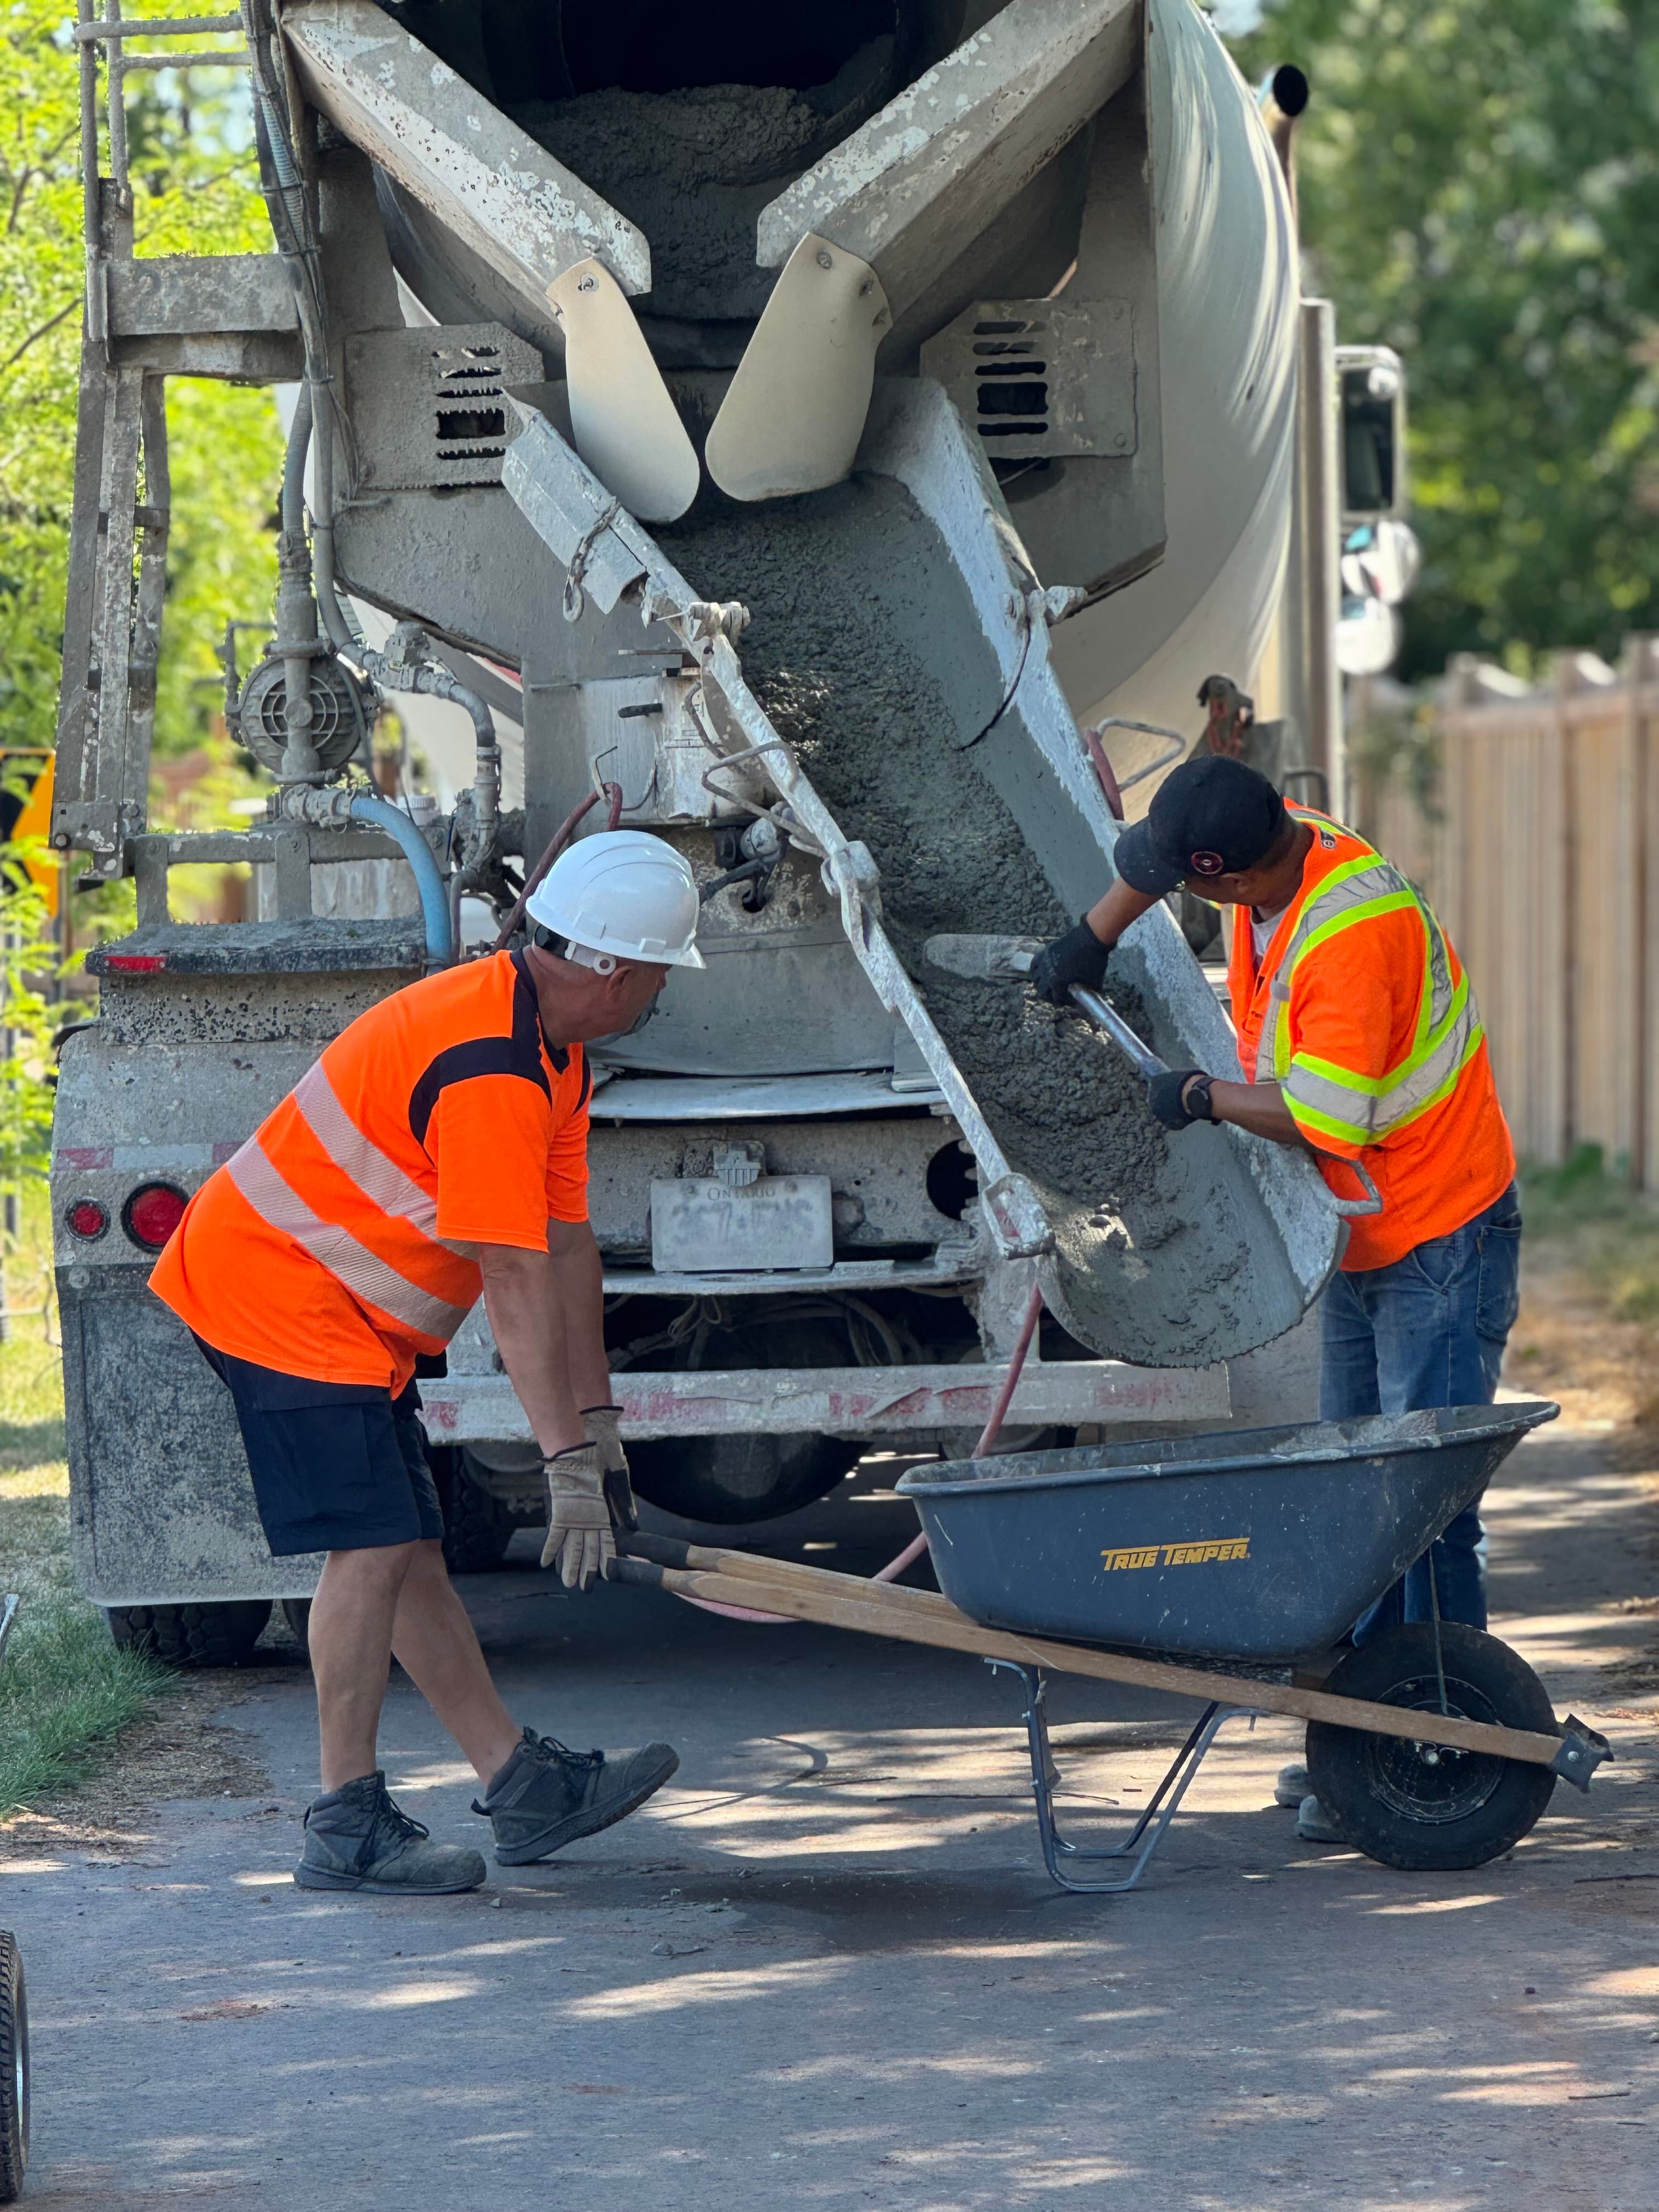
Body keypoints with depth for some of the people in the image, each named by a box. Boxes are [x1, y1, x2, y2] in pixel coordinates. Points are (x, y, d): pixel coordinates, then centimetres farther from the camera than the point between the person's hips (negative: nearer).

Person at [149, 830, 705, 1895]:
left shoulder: (552, 1057, 8)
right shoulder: (488, 1069, -26)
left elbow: (569, 1250, 10)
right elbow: (517, 1286, -27)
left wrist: (598, 1425, 8)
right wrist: (568, 1459, -25)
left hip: (352, 1316, 11)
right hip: (279, 1290, -10)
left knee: (406, 1549, 11)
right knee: (373, 1546, -13)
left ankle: (524, 1785, 13)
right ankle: (348, 1825, -9)